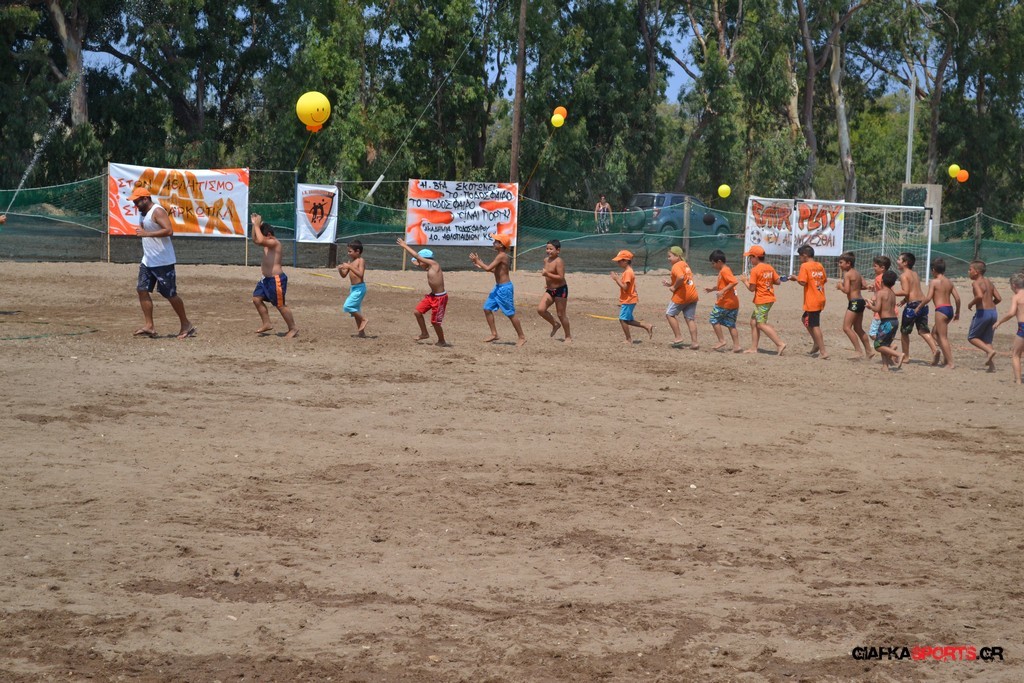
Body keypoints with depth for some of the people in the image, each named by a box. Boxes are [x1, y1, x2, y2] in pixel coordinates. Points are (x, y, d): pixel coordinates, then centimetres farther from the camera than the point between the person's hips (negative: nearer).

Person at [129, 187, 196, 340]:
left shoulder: (157, 211, -17)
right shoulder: (143, 213, 13)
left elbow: (169, 230, -28)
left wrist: (146, 233, -32)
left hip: (163, 262, -10)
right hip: (147, 261, 10)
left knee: (170, 294, -3)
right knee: (142, 290, 2)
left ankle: (186, 325, 9)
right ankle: (149, 326, 3)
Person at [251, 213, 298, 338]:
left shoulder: (274, 242, -17)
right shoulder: (268, 243, 12)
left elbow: (260, 240, -34)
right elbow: (255, 239, 23)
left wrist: (257, 226, -24)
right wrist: (254, 224, 11)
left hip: (276, 279, -10)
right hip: (267, 279, 10)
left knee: (280, 305, -4)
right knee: (257, 298, 10)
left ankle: (293, 329, 5)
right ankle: (267, 324, 17)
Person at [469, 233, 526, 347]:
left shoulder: (501, 256, -20)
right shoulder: (500, 255, 10)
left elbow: (488, 268, -25)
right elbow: (495, 270, 18)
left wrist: (477, 261, -13)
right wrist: (480, 265, 13)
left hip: (505, 288, -10)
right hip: (498, 287, 10)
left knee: (510, 314, -3)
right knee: (487, 308, 10)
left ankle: (522, 337, 6)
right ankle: (494, 334, 16)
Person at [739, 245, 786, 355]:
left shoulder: (755, 270, -15)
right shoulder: (770, 268, 9)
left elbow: (751, 288, -15)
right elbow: (778, 281, 8)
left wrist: (745, 280, 2)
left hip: (761, 301, -9)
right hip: (769, 298, 9)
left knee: (761, 324, -9)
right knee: (753, 322, 14)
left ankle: (780, 343, -18)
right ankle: (753, 348, 16)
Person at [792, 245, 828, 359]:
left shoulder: (805, 266, -12)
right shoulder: (820, 266, 10)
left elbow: (803, 282, -19)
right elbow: (825, 280, 17)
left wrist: (796, 278, -1)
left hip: (811, 301, -8)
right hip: (820, 299, 8)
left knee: (815, 325, -4)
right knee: (805, 319, 23)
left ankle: (823, 352, -7)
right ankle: (817, 344, 20)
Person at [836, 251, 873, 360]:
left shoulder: (847, 274, -12)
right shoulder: (857, 273, 14)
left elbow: (846, 290, -19)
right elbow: (863, 286, 13)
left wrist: (840, 286, -1)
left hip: (854, 301, -10)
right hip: (861, 301, 10)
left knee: (846, 327, -10)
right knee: (858, 328, 18)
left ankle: (858, 351, -15)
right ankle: (868, 351, 22)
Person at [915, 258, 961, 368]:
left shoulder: (934, 282, -6)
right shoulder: (949, 282, 12)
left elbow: (928, 298, -13)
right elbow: (957, 298, 10)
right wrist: (957, 312, 20)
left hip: (941, 309, -7)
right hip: (950, 309, 7)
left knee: (943, 337, -4)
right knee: (935, 331, 24)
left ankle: (950, 363, -6)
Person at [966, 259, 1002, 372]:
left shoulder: (976, 283, -9)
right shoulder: (989, 282, 14)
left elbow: (979, 296, -27)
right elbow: (998, 298, 12)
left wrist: (971, 304, -11)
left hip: (982, 313, -7)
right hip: (993, 312, 8)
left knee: (972, 337, 8)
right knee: (987, 340, 14)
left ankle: (990, 351, -13)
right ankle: (992, 365, 5)